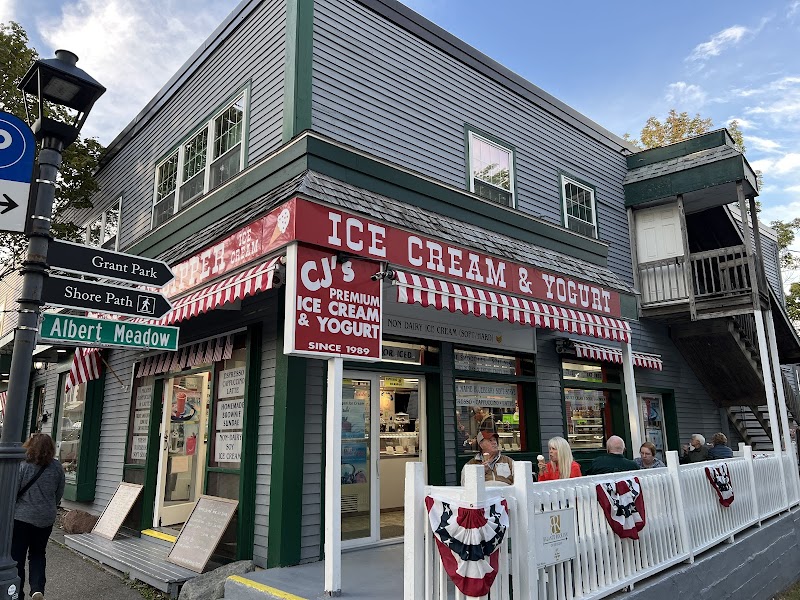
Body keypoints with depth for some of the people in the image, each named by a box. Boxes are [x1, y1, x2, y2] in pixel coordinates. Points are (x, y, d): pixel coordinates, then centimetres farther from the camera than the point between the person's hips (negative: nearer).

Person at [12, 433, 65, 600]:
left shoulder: (23, 465, -13)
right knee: (38, 555, 19)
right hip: (46, 519, 3)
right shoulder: (57, 467, -3)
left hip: (22, 516, -3)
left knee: (17, 557, 11)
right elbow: (59, 494, 6)